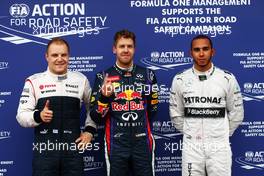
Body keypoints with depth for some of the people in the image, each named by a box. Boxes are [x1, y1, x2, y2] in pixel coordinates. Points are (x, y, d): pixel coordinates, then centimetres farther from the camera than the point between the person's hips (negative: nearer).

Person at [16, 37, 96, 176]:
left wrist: (90, 130, 8)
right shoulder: (34, 81, 1)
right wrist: (38, 116, -20)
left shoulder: (81, 80, 8)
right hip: (44, 151, -1)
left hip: (73, 150, 2)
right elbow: (21, 116, -1)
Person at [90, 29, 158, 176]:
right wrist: (104, 97, -19)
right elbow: (96, 117, -4)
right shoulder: (103, 77, 0)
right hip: (116, 144, -1)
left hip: (143, 142, 2)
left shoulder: (147, 75, 5)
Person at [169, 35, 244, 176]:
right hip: (191, 147, 1)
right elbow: (176, 114, 8)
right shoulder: (180, 80, -1)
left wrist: (223, 134, 8)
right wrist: (189, 133, 8)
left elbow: (237, 113, 6)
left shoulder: (227, 79, -3)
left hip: (219, 147, 0)